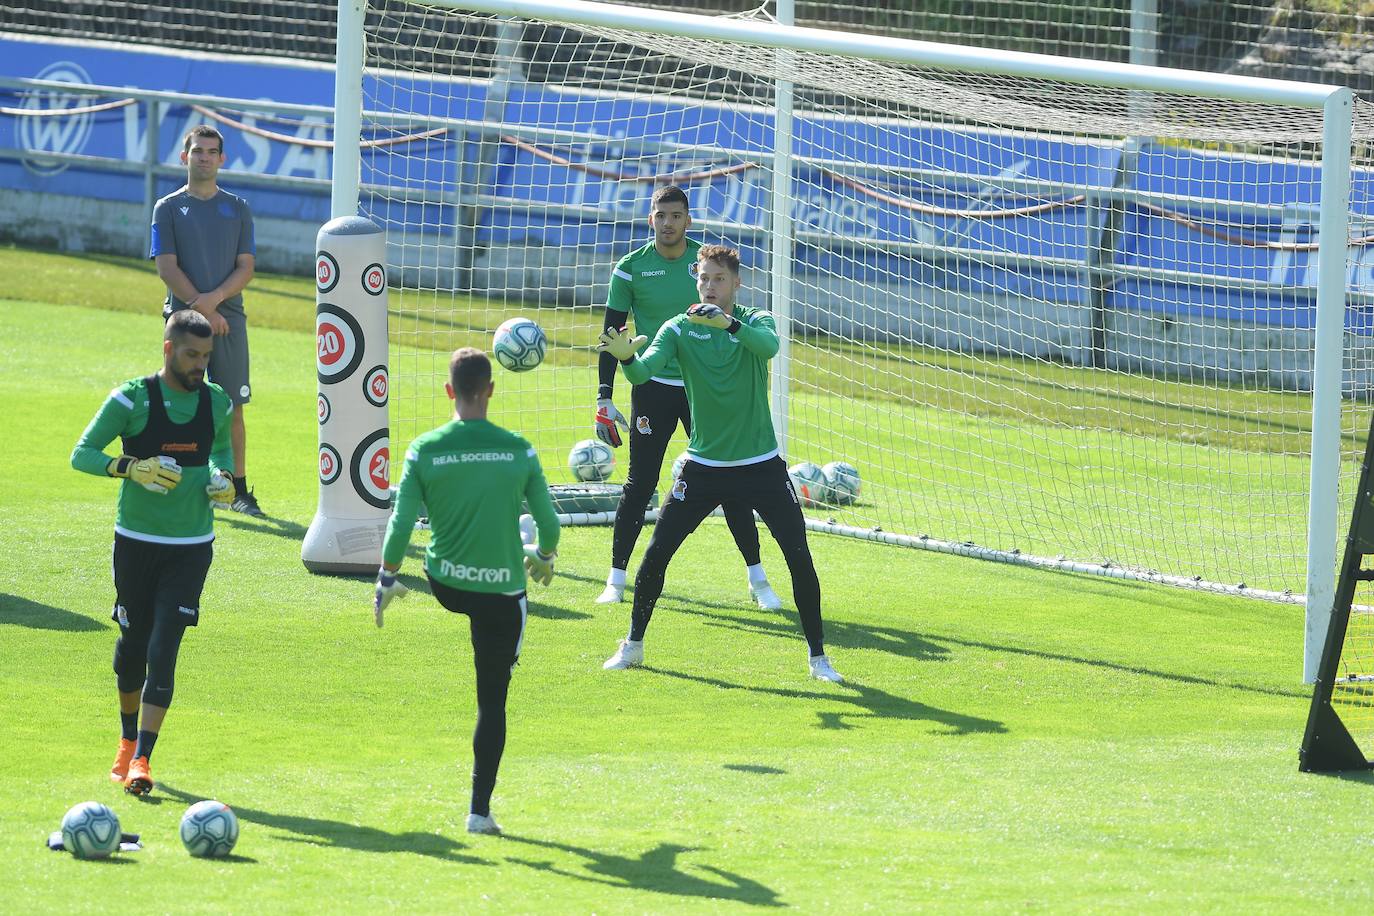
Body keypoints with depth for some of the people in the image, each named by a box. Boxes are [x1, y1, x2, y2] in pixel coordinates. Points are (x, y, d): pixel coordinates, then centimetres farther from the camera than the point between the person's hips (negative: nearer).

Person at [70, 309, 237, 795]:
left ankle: (141, 761, -13)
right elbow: (82, 454, -7)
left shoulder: (217, 402, 3)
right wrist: (130, 467, -24)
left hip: (192, 548, 1)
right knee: (132, 645, 9)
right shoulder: (131, 399, -9)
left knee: (163, 651, -10)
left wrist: (223, 478, 0)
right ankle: (128, 742, 34)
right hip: (136, 541, -1)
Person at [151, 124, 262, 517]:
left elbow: (245, 268, 6)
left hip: (229, 318, 2)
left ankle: (239, 489, 4)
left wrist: (214, 299, -12)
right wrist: (200, 308, -11)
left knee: (232, 408, 0)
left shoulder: (238, 209, 12)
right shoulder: (168, 208, 6)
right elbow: (167, 268, -2)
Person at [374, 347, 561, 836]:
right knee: (492, 701, 6)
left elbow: (401, 524, -8)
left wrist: (387, 580, 4)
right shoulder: (518, 451, -7)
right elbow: (549, 523, 0)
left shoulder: (425, 449, -8)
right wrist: (544, 558, 21)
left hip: (445, 584, 1)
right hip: (502, 589, -1)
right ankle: (480, 810, 5)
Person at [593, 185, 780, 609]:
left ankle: (757, 579, 8)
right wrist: (604, 398, -6)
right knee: (640, 484, -2)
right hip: (653, 389, -1)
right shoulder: (630, 268, -4)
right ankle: (616, 579, 8)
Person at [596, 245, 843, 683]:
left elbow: (769, 345, -29)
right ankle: (633, 646, 14)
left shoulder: (754, 321, -5)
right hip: (704, 463, 1)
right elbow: (644, 370, -20)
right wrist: (626, 357, -43)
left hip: (761, 464, -1)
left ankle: (818, 656, 8)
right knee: (656, 553, -4)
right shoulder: (679, 330, -3)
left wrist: (728, 323, -47)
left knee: (799, 557, -6)